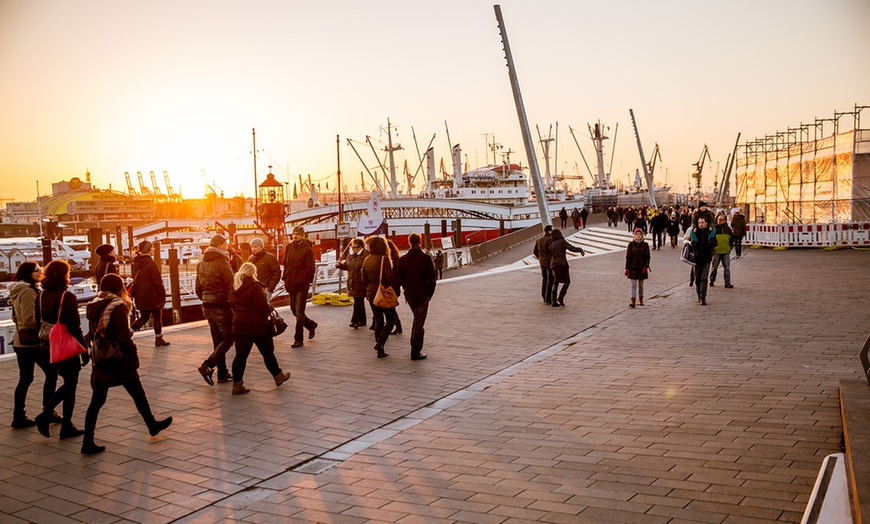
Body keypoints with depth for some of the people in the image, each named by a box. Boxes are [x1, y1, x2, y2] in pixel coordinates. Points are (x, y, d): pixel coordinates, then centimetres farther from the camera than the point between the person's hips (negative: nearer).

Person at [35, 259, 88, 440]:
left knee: (68, 383, 21)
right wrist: (84, 351, -13)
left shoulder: (42, 296, 4)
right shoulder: (67, 297, -18)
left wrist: (44, 343, 17)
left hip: (49, 347, 7)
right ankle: (67, 427, 13)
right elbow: (74, 328, -19)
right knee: (70, 385, 7)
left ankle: (45, 414, 10)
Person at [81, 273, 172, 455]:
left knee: (97, 400, 7)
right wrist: (133, 351, -5)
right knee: (138, 394, 12)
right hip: (119, 361, -6)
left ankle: (88, 442, 7)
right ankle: (152, 425, 26)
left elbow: (92, 334, 10)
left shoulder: (93, 307, 5)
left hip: (100, 361, 6)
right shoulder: (118, 307, -15)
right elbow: (124, 337, -19)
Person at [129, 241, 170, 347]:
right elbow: (158, 281, -16)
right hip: (152, 296, -7)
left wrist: (135, 294, 20)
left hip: (140, 297, 7)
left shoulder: (135, 263, 6)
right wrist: (163, 295, -10)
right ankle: (159, 340, 14)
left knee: (144, 317, 17)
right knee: (157, 317, 7)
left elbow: (135, 280, 13)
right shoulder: (151, 263, -16)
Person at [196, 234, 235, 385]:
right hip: (222, 305, -8)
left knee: (218, 340, 12)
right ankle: (207, 365, -13)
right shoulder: (222, 262, -13)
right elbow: (232, 285, -16)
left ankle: (222, 373, 16)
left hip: (208, 306, 8)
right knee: (228, 338, -1)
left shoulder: (202, 263, 11)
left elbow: (198, 287, 16)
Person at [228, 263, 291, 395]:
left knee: (241, 355, 5)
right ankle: (278, 376, 26)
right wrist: (270, 309, -2)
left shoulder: (236, 287, 8)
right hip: (258, 326, -6)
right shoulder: (255, 287, -16)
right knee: (268, 353, 10)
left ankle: (237, 384, 3)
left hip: (239, 326, 6)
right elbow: (263, 307, -20)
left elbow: (234, 307, 15)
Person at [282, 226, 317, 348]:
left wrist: (298, 281, -16)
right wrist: (286, 279, 5)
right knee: (294, 311, 14)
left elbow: (309, 270, -11)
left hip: (302, 286, -6)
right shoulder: (289, 247, 8)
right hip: (291, 285, 6)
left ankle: (298, 339, 5)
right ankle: (311, 325, 38)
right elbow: (285, 264, 15)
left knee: (299, 313, -4)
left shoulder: (308, 249, -9)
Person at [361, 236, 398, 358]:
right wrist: (395, 288, -5)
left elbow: (364, 279, 8)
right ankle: (380, 343, -12)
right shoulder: (384, 258, -15)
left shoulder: (366, 260, 5)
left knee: (378, 321, 13)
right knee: (390, 320, 6)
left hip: (371, 292, 6)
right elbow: (389, 277, -22)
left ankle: (380, 350, 13)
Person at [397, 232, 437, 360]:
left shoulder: (402, 259, -1)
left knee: (416, 319, 24)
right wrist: (430, 293, 3)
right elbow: (432, 278, -9)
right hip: (422, 294, -4)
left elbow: (399, 278, 3)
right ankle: (416, 352, 1)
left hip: (409, 294, 4)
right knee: (419, 322, 1)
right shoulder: (425, 258, -11)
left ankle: (414, 345, 25)